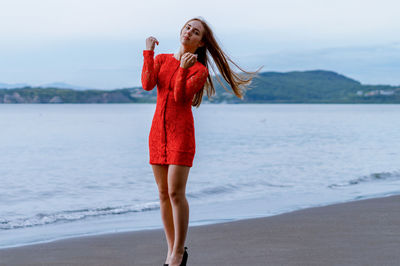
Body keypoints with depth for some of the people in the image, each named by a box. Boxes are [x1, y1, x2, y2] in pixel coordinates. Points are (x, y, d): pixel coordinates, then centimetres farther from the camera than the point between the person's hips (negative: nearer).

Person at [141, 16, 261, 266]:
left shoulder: (199, 70, -2)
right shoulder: (161, 59, 11)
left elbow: (180, 97, -15)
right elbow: (147, 84, -7)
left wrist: (183, 69, -25)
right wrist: (148, 52, -6)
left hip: (181, 132, -5)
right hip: (158, 131, 5)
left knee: (176, 193, -10)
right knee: (163, 193, 7)